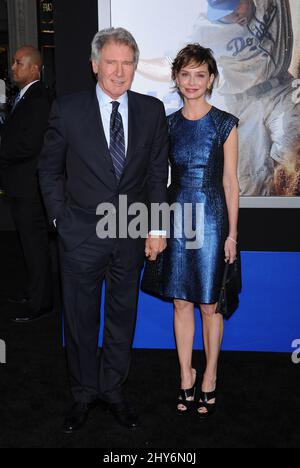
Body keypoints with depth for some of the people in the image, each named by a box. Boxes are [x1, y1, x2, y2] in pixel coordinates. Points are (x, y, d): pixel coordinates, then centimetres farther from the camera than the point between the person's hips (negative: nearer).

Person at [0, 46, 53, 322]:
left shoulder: (39, 100, -15)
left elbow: (30, 146, -22)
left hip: (29, 185, -10)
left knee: (35, 242, -2)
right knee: (29, 240, 17)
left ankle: (41, 302, 9)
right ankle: (35, 292, 31)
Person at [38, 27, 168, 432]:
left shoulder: (152, 111, 0)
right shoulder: (67, 110, -5)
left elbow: (158, 172, 4)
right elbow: (50, 169, 3)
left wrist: (157, 227, 1)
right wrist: (60, 217, -1)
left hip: (131, 234, 2)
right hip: (81, 235, -1)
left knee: (122, 316, 14)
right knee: (80, 318, 11)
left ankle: (113, 390, 33)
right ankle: (84, 393, 31)